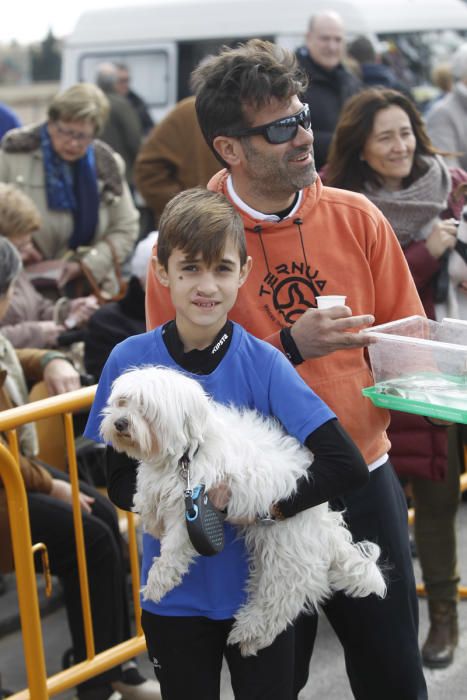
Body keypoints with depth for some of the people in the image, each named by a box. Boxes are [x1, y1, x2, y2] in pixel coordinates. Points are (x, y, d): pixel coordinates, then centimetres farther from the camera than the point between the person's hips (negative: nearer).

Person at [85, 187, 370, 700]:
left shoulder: (263, 363, -13)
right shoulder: (130, 361, -11)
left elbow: (347, 465, -18)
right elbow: (119, 482, -5)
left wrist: (271, 507, -24)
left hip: (259, 590, -1)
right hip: (174, 595, 1)